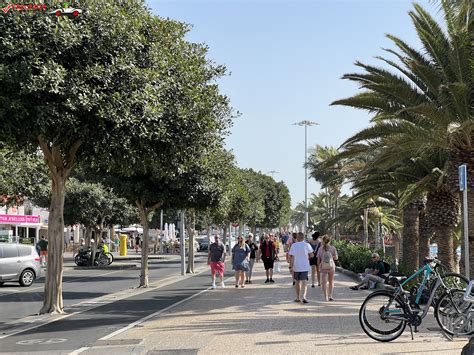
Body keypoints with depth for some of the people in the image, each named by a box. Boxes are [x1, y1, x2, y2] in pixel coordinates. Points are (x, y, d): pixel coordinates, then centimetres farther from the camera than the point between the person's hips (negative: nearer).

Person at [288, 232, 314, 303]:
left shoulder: (293, 245, -5)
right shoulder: (307, 245, -4)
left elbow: (291, 257, -9)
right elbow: (311, 255, 0)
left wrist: (291, 266, -7)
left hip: (296, 267, 1)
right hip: (305, 267, -1)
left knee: (297, 282, 16)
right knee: (304, 282, -3)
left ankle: (298, 298, 25)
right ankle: (303, 297, -22)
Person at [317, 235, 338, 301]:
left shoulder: (320, 249, -4)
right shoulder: (332, 248, -6)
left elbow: (318, 259, -3)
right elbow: (336, 258, -3)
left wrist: (318, 266, 9)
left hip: (323, 267, 0)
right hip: (331, 266, 0)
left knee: (324, 282, 5)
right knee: (331, 282, 16)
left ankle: (326, 297, 2)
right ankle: (330, 296, 9)